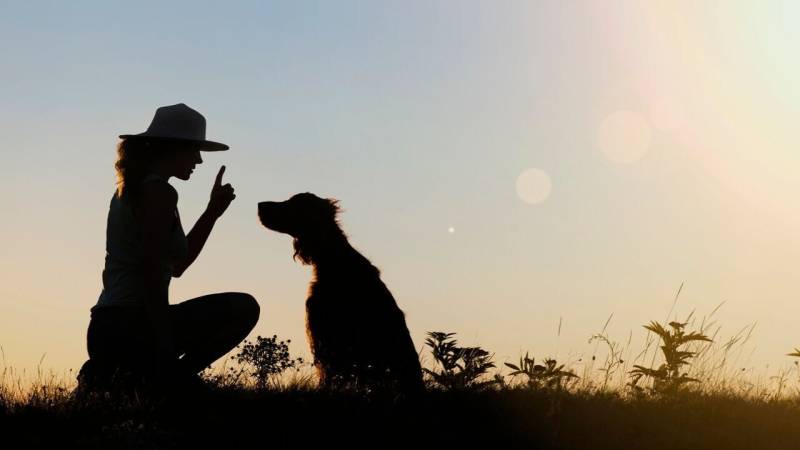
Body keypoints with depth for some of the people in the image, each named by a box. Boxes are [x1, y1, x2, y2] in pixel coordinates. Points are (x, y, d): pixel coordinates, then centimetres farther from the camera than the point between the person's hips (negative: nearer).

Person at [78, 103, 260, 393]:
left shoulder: (130, 190, 20)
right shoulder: (159, 192, -10)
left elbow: (176, 265, 23)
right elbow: (152, 276, -19)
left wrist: (212, 212, 18)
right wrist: (166, 359, -19)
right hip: (131, 326, -9)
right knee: (243, 308, -8)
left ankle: (111, 372, 13)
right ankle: (159, 377, -11)